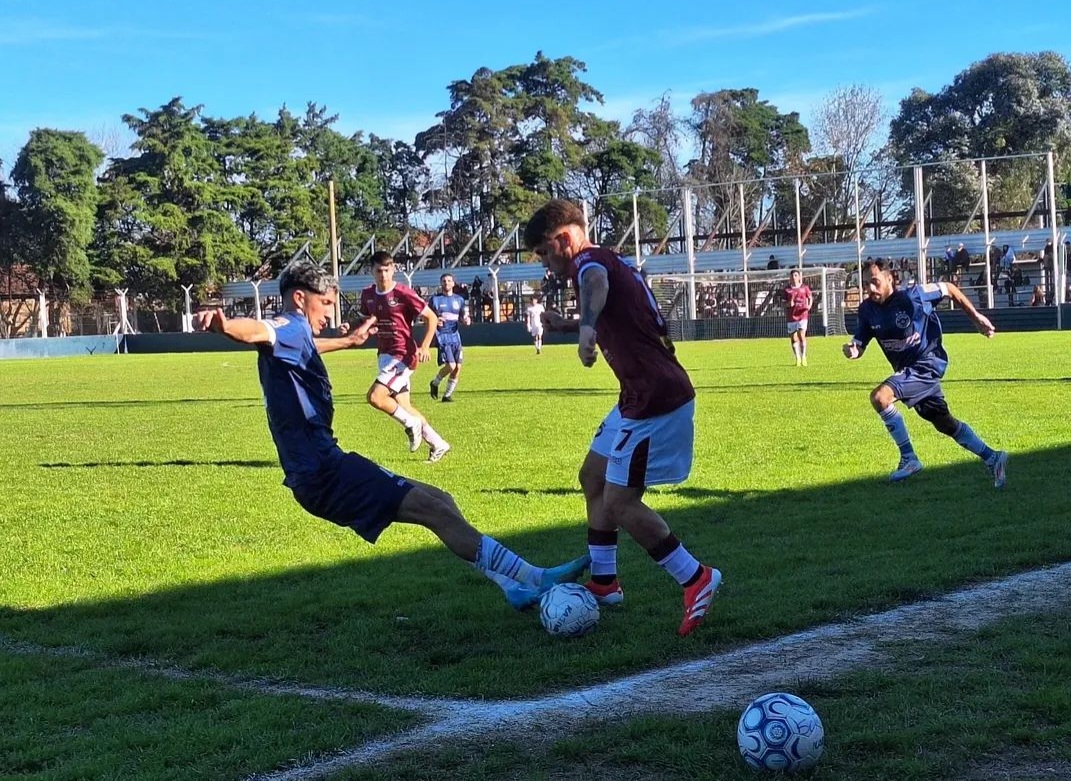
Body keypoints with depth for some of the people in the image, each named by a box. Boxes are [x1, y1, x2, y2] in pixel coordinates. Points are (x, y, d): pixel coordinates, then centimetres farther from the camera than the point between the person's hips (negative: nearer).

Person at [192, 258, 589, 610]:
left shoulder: (292, 339, 20)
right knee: (437, 508, -15)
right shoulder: (289, 327, -10)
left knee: (439, 502, 14)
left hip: (319, 470, 11)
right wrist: (224, 324, -58)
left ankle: (509, 583, 14)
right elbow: (257, 331, -36)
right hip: (325, 472, -11)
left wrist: (349, 340, 64)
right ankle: (532, 578, -14)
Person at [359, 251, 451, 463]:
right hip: (385, 355, 8)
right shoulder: (368, 294, 5)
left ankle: (411, 423, 1)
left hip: (403, 355, -8)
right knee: (403, 406, 11)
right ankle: (438, 445, 23)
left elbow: (432, 318, -9)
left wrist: (425, 347, -19)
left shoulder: (403, 294, -15)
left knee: (375, 396, -20)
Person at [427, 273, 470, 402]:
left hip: (454, 335, 5)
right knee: (450, 365, -16)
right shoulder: (435, 299, 0)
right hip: (442, 336, -5)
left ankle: (448, 395, 14)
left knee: (458, 367, 0)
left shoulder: (459, 299, 11)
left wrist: (466, 321, -5)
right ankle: (435, 383, 11)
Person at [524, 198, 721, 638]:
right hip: (639, 398, 11)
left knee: (620, 503, -7)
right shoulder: (612, 264, 18)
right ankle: (603, 584, 26)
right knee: (593, 477, 19)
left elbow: (596, 282, -41)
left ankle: (696, 580, 1)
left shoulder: (590, 262, -13)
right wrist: (566, 325, 36)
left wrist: (588, 326, -61)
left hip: (657, 401, -11)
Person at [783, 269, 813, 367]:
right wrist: (789, 304, -14)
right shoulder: (787, 289, 6)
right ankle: (797, 358, 15)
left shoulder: (804, 288, 5)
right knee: (793, 338, 4)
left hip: (802, 315, -2)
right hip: (791, 316, 2)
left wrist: (809, 306, -3)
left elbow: (810, 298, 16)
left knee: (801, 335, -16)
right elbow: (784, 303, 9)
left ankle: (803, 356, -2)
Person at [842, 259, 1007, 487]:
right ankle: (992, 458, 31)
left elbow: (949, 288, -6)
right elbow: (859, 345, 1)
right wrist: (852, 350, -24)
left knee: (879, 396, -26)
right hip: (907, 370, 8)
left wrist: (976, 317, -3)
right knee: (945, 424, 17)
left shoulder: (912, 296, -20)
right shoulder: (868, 309, -4)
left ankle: (909, 459, -15)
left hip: (927, 365, -8)